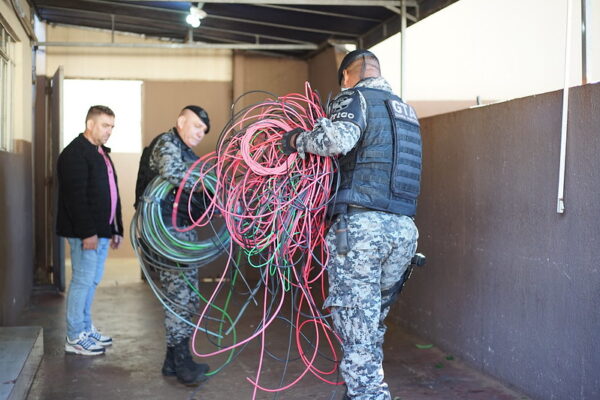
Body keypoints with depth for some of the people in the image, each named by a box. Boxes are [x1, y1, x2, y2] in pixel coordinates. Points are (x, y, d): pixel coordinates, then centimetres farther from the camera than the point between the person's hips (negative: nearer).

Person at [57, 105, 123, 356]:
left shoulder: (101, 153, 18)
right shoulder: (75, 153, -12)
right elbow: (75, 196, -20)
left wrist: (116, 228, 17)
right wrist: (87, 232, -23)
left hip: (102, 230, 9)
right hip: (86, 232, -9)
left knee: (92, 281, 15)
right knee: (83, 281, -4)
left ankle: (86, 329, 25)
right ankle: (74, 339, 4)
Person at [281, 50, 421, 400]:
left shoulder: (357, 97, 0)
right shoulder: (407, 111, 23)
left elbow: (338, 137, -20)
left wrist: (299, 140, -3)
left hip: (361, 226, -7)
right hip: (405, 230, 8)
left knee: (357, 334, -3)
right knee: (372, 325, 18)